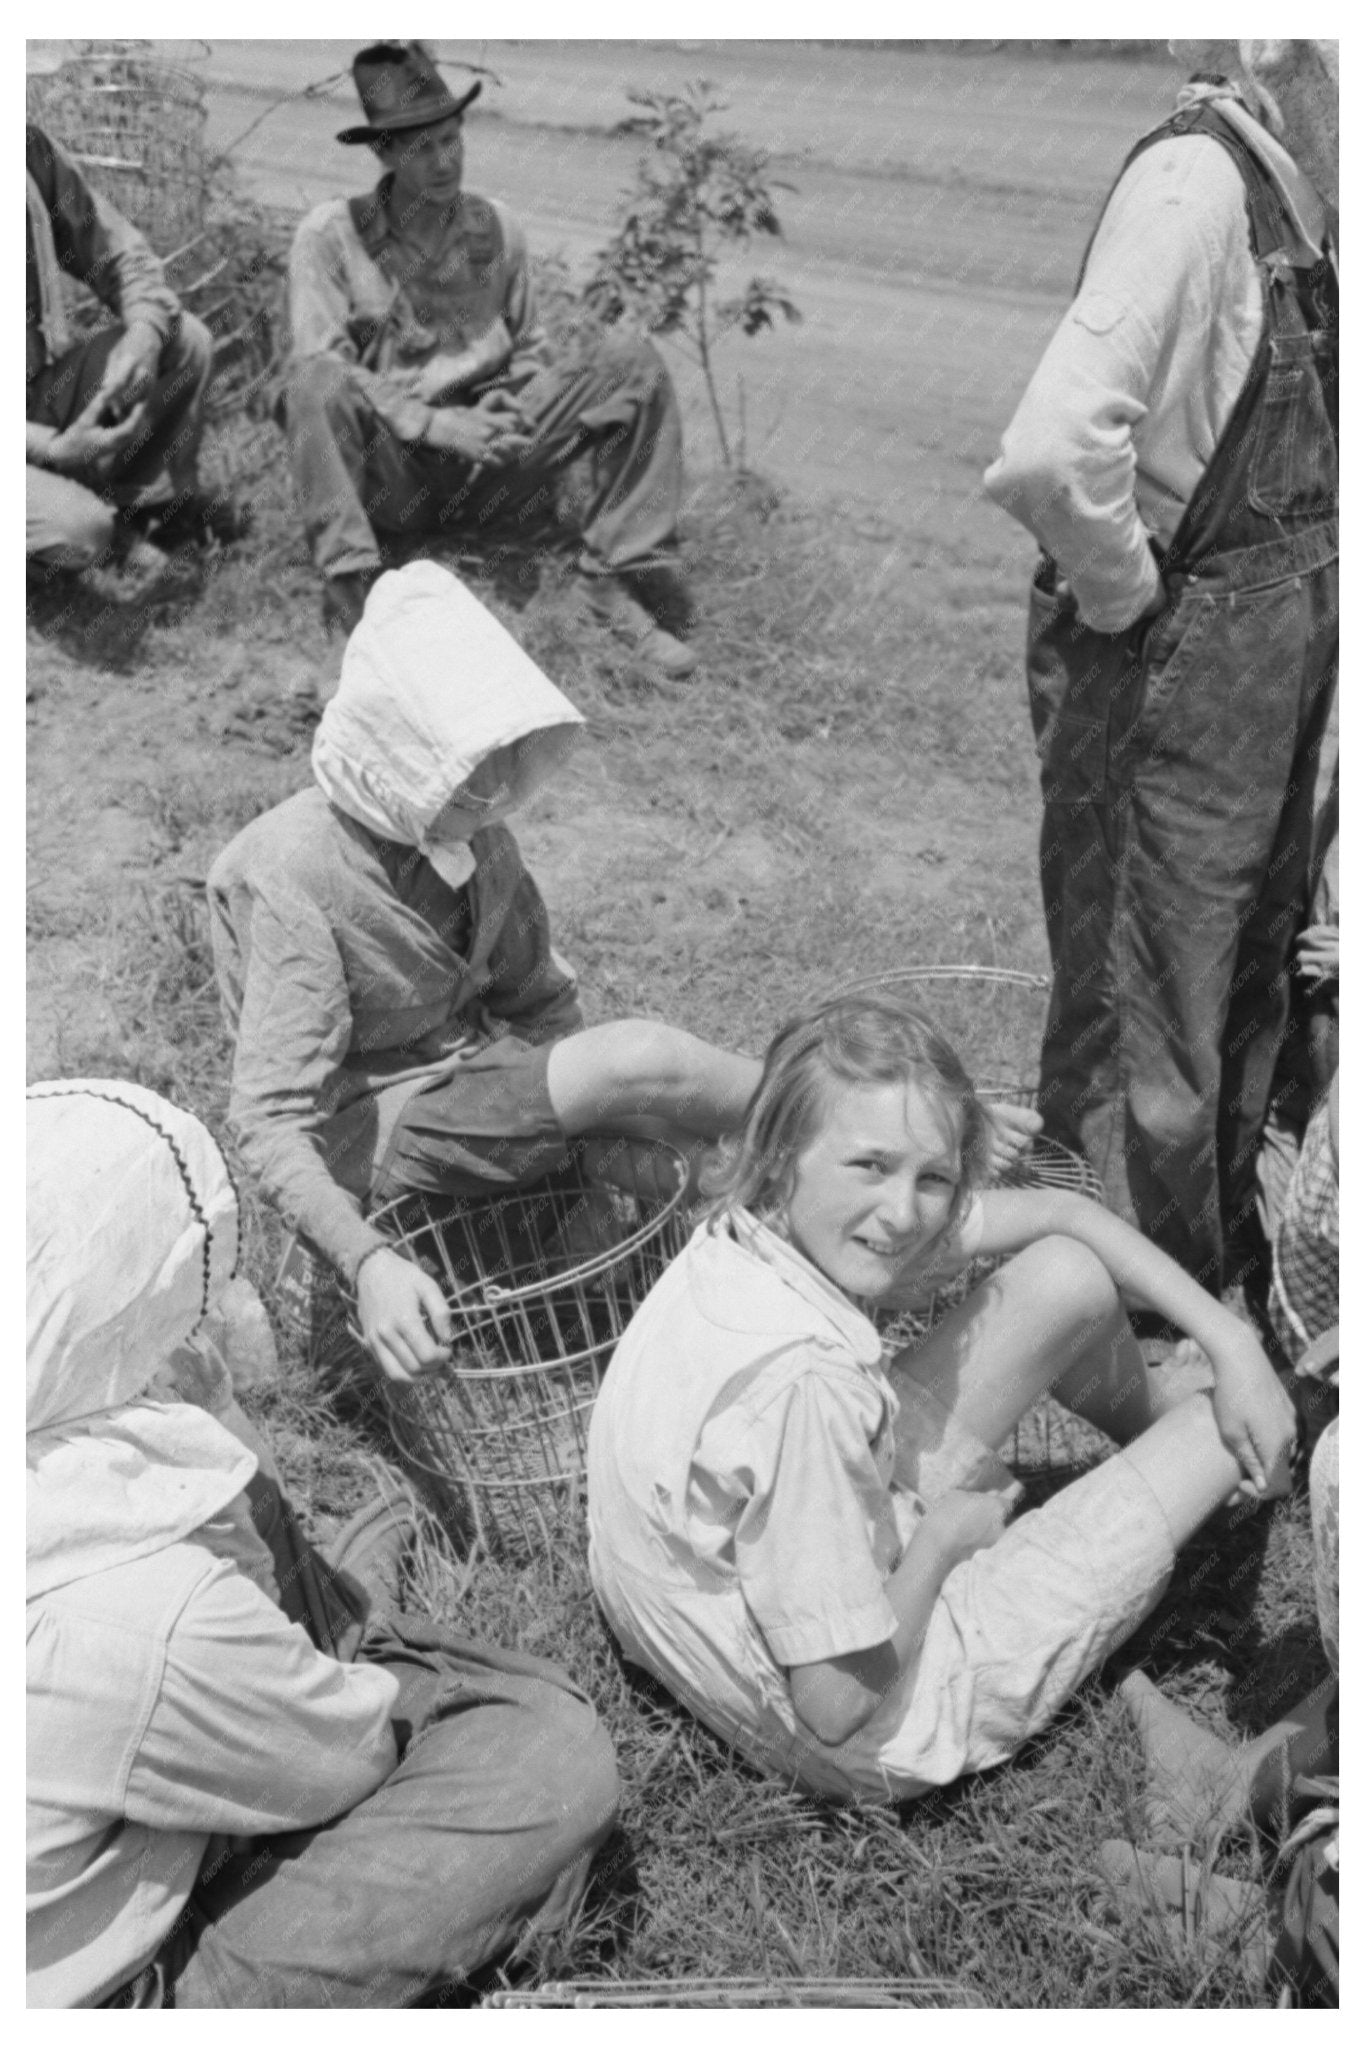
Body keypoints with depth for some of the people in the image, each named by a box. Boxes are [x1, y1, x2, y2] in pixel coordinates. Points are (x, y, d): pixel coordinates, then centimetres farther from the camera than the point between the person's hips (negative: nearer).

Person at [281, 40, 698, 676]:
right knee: (314, 379, -33)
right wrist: (433, 422, -20)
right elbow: (320, 368, -10)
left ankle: (622, 576, -19)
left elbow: (530, 347, 17)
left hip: (488, 467, 3)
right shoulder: (331, 234, -1)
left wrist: (518, 415, -5)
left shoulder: (495, 226, 11)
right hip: (390, 471, -3)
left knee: (633, 367, -13)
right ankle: (350, 583, -37)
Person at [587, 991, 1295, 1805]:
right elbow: (839, 1708, -30)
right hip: (886, 1741, -7)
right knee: (1223, 1432, 3)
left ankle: (1166, 1427, 36)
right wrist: (941, 1537, -15)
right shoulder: (800, 1382, -39)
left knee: (1070, 1278, 4)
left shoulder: (785, 1221, -14)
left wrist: (1234, 1345, -6)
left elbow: (1059, 1214, -2)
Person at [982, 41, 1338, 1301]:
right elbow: (1052, 453, -34)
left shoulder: (1288, 188, 6)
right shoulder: (1193, 182, -21)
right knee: (1147, 1048, 5)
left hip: (1274, 665, 9)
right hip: (1172, 673, -9)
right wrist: (1123, 593, -19)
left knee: (1248, 999, 23)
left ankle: (1225, 1280, 43)